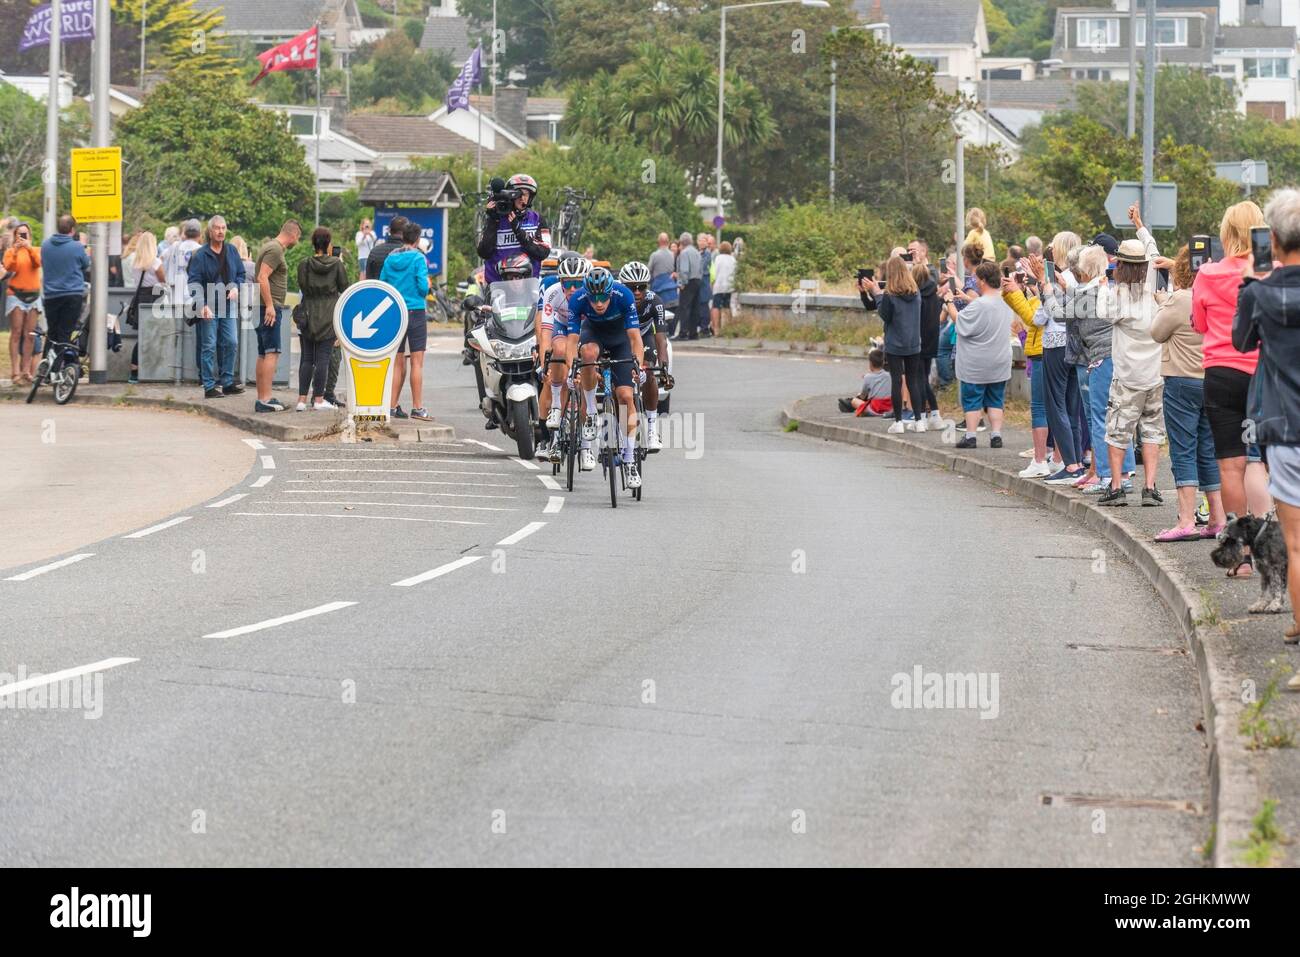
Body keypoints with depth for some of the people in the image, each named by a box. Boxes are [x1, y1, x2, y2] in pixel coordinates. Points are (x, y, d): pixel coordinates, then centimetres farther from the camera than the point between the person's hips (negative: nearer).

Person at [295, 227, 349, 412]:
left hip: (308, 315, 2)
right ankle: (319, 399, -1)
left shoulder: (304, 265, -3)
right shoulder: (337, 264, -7)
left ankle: (302, 399, 2)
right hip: (329, 316, -2)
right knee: (323, 358, 1)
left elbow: (301, 286, 4)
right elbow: (344, 288, 0)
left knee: (306, 358, 7)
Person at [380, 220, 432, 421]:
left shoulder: (390, 259, 7)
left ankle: (393, 406, 9)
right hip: (416, 312, -5)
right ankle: (417, 408, -6)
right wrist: (424, 295, 7)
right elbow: (423, 286, -14)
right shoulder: (418, 258, -8)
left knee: (397, 362, 10)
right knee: (417, 362, -4)